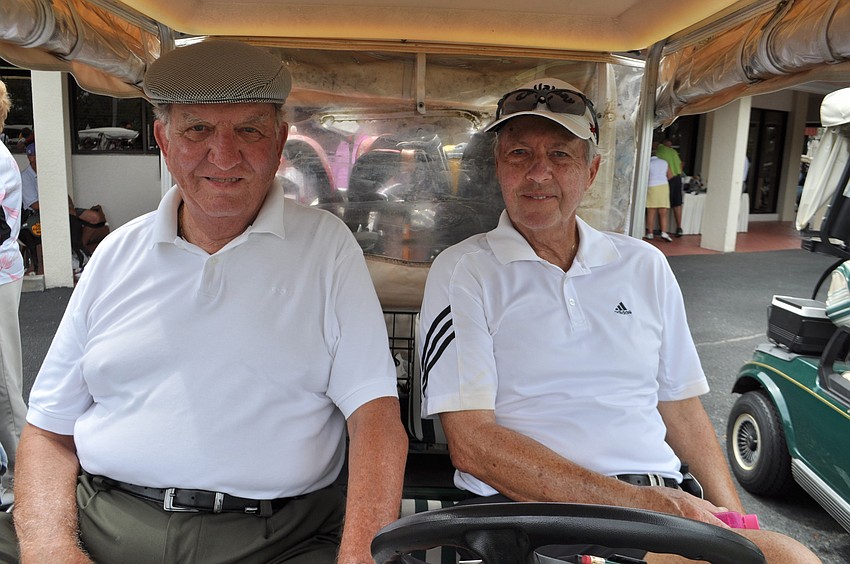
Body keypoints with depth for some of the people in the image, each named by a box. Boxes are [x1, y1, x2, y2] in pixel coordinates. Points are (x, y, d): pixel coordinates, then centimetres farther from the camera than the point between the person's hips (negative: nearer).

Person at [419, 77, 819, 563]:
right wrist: (642, 502, -16)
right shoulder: (462, 272, -1)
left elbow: (681, 409, 18)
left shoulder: (646, 266, 14)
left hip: (662, 502, 6)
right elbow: (471, 443, -11)